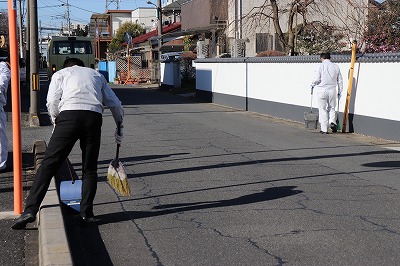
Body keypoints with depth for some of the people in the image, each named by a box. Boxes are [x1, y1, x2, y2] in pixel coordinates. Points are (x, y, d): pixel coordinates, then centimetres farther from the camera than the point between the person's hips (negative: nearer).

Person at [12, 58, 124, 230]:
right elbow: (115, 104, 29)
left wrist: (56, 125, 18)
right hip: (94, 117, 2)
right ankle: (86, 214, 10)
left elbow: (52, 102, 7)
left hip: (69, 115, -2)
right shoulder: (97, 74, 32)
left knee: (48, 164, -2)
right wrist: (119, 127, 41)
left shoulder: (60, 74, 24)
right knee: (89, 169, 11)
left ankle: (30, 210, -8)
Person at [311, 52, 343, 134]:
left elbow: (316, 79, -10)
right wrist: (339, 92, 17)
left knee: (322, 110, 4)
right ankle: (332, 122, -5)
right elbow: (340, 80, 9)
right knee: (332, 108, 19)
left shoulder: (320, 66, -4)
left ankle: (324, 129, 6)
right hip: (332, 90, 3)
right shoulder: (336, 66, 7)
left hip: (322, 90, -3)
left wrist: (313, 85, 11)